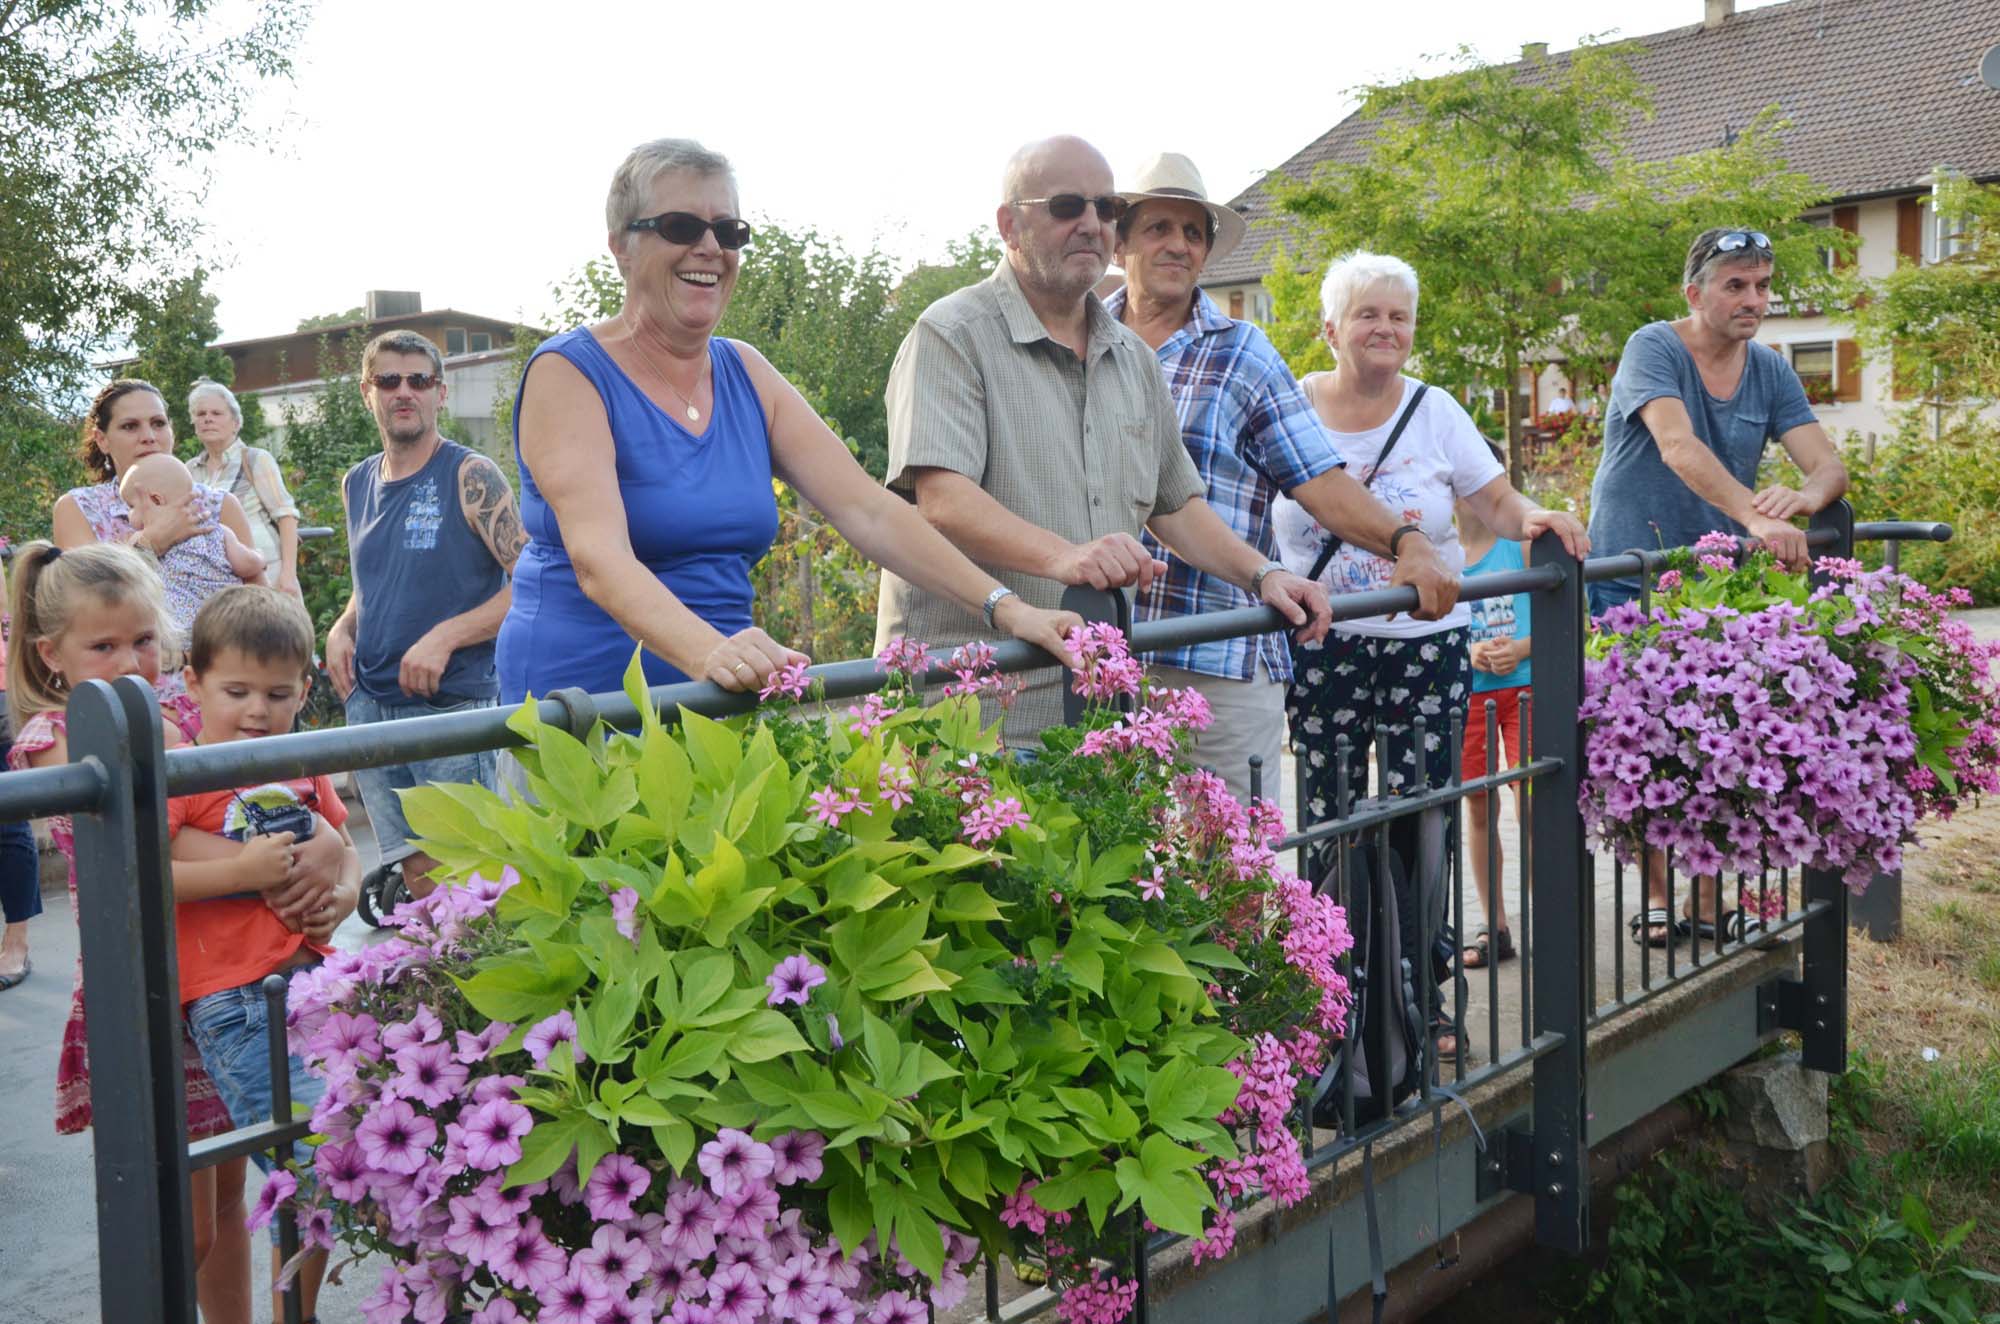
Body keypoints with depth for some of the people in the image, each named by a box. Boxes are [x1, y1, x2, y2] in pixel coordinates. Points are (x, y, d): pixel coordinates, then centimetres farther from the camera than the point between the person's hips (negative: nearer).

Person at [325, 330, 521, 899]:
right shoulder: (356, 483, 11)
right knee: (416, 868, 11)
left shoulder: (471, 477, -8)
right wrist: (342, 629, 4)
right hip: (369, 703, 6)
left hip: (453, 702, -6)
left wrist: (444, 638, -19)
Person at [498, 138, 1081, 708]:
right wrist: (708, 653, -41)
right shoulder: (567, 374, -8)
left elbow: (866, 510, 1)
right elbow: (598, 557, -23)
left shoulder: (746, 373, 9)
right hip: (585, 691, -5)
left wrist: (1003, 607, -11)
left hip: (724, 704, 5)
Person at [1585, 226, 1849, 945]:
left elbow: (1829, 466, -4)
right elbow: (1679, 447, -28)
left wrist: (1804, 496, -29)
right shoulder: (1654, 349, -11)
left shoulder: (1770, 371, 5)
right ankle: (1655, 897, 14)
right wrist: (1756, 516, -41)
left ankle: (1707, 900, 14)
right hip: (1630, 580, -4)